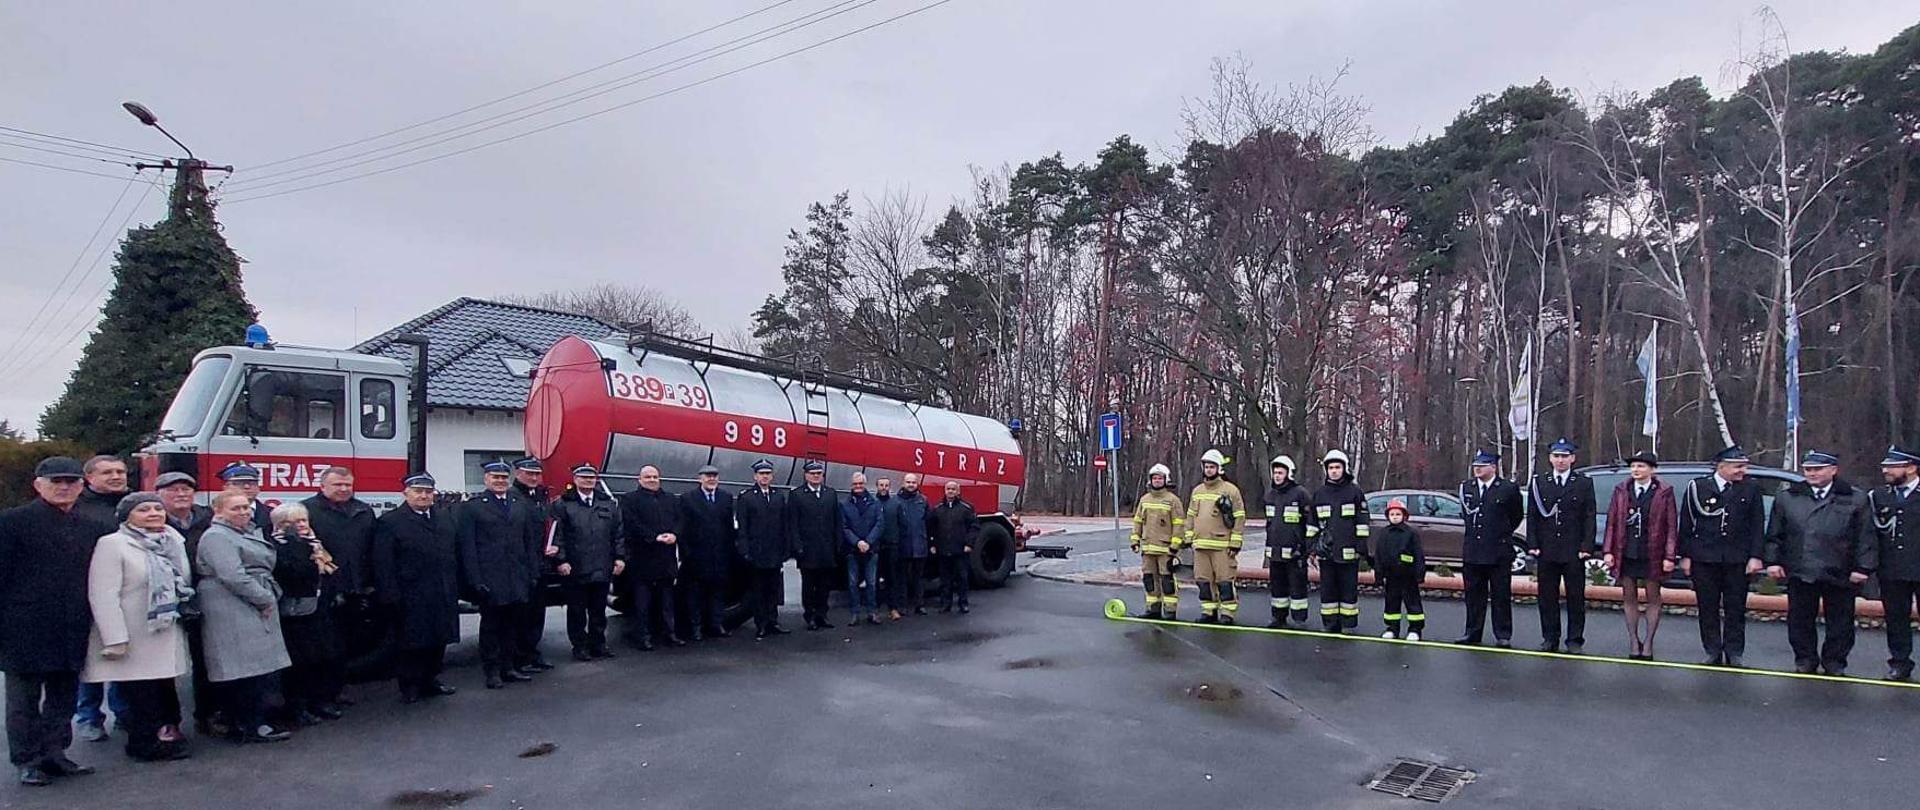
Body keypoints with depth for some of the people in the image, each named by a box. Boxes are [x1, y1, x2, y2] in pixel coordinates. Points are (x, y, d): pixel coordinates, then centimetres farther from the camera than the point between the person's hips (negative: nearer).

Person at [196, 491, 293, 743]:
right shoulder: (216, 537, -9)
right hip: (234, 613, -9)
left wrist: (270, 597, 11)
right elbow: (233, 576, -19)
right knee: (247, 667, -7)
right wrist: (265, 599, -14)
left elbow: (264, 569, 27)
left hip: (257, 608, 10)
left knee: (263, 667, 9)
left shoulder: (250, 533, 20)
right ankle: (252, 727, -2)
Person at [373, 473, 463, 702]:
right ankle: (410, 686, 15)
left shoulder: (447, 518, 11)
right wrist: (390, 596, -14)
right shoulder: (389, 522, -5)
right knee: (410, 642, 3)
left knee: (438, 641, 10)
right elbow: (383, 564, -9)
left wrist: (458, 587, 7)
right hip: (410, 599, -5)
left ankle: (430, 681, 23)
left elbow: (457, 553, 13)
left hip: (443, 596, 5)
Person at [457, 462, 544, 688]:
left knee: (514, 624, 8)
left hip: (518, 580, 4)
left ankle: (510, 667, 18)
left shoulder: (521, 506, 12)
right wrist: (475, 580, -11)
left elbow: (531, 542, 14)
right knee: (491, 625, 4)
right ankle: (492, 671, 13)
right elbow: (467, 547, -6)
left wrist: (533, 574, 8)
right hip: (489, 580, -4)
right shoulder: (471, 507, -2)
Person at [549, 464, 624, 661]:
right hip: (575, 569, -3)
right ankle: (580, 647, 15)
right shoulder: (562, 504, -1)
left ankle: (598, 644, 22)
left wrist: (620, 557, 4)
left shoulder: (608, 503, 10)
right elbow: (556, 535, -4)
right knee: (577, 611, 5)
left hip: (603, 569, 3)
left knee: (599, 610, 12)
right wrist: (561, 560, -11)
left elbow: (618, 533, 11)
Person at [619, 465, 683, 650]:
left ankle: (669, 633, 16)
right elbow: (633, 525, -11)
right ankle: (642, 636, 6)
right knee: (642, 599, 1)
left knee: (667, 598, 10)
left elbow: (679, 520, 9)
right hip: (643, 557, -5)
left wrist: (674, 535, -11)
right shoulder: (630, 499, 0)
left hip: (667, 557, 5)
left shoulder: (670, 498, 17)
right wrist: (654, 537, -18)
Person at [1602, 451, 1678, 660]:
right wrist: (1608, 551, -1)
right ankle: (1634, 641, 19)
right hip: (1626, 553, 2)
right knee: (1629, 598, 9)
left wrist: (1669, 556, -10)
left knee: (1652, 598, 9)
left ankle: (1648, 643, 19)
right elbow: (1611, 522, 4)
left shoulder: (1664, 492, -4)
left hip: (1652, 554, -2)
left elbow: (1671, 526, -5)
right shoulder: (1621, 490, 3)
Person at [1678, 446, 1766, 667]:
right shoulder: (1697, 487, 0)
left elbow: (1757, 526, 4)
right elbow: (1686, 524, 3)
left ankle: (1734, 655, 14)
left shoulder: (1750, 489, 3)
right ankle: (1713, 653, 15)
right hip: (1704, 559, 0)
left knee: (1736, 609, 5)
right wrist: (1685, 556, 0)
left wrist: (1755, 557, -3)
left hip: (1737, 560, 0)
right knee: (1708, 608, 6)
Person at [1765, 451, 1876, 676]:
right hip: (1799, 572, 1)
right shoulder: (1786, 499, 7)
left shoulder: (1856, 500, 3)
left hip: (1840, 574, -1)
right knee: (1800, 621, 7)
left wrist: (1863, 567, -5)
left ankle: (1834, 662, 20)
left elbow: (1865, 537, 1)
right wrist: (1772, 561, 3)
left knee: (1840, 622, 8)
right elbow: (1774, 534, 10)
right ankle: (1805, 659, 19)